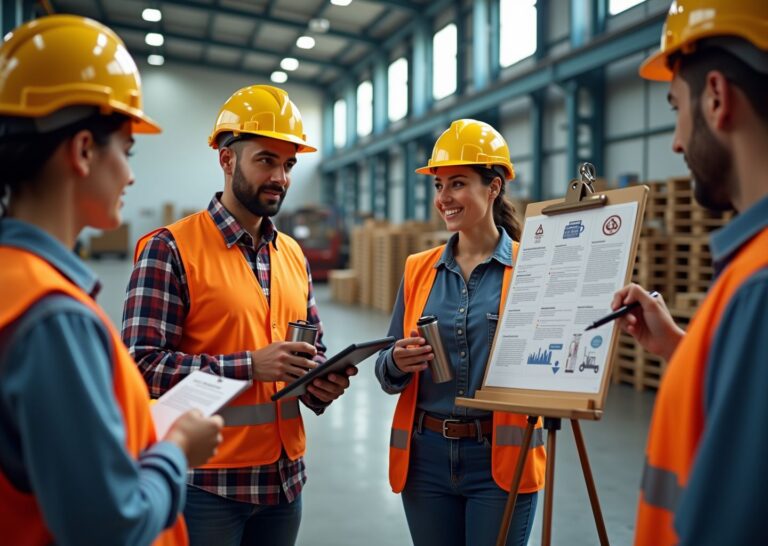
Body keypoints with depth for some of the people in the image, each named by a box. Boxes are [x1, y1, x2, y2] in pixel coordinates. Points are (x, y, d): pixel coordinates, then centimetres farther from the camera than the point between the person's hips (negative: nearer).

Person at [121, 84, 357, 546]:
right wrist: (249, 366, -24)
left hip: (285, 475, 6)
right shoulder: (170, 249, -10)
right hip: (207, 480, -6)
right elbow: (144, 365, -17)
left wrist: (323, 382, -5)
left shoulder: (293, 255, 10)